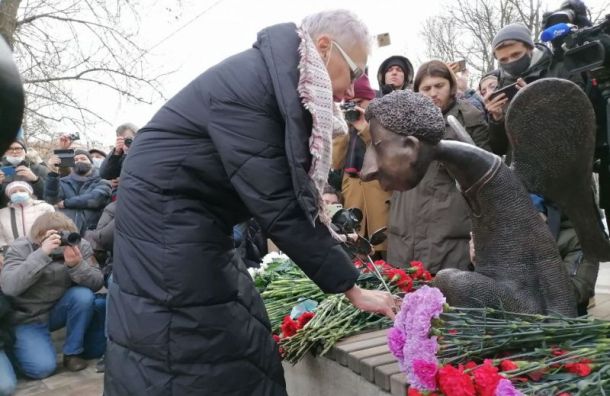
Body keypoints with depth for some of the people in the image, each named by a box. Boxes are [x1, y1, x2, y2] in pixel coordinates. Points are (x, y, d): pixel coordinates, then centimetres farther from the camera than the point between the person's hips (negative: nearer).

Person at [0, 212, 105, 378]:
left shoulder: (80, 246, -12)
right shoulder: (21, 248, -17)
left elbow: (96, 284, -19)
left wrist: (76, 265, -39)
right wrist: (42, 254, -42)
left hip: (58, 311, 3)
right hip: (27, 318, -3)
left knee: (84, 295, -28)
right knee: (42, 368, -20)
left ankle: (73, 352, -9)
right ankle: (17, 346, 14)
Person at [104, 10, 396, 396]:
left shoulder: (281, 83, 5)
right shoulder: (248, 82, -25)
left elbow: (292, 190, 5)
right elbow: (279, 204, -27)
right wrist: (352, 287, -20)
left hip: (196, 221, 9)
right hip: (164, 217, -9)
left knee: (232, 339, 12)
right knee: (186, 348, -3)